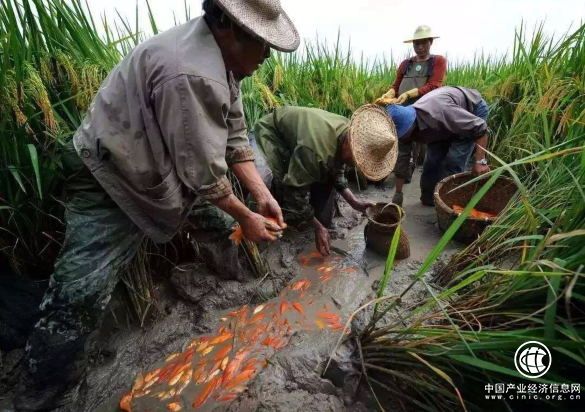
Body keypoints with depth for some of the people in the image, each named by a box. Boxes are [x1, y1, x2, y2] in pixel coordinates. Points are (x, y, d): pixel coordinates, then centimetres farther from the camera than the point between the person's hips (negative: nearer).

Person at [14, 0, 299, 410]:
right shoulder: (191, 76, -33)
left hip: (164, 165, 10)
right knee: (79, 296, -11)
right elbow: (203, 172, -29)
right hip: (113, 181, -9)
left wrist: (262, 193, -5)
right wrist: (245, 217, -14)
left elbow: (234, 135, 1)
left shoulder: (220, 52, 0)